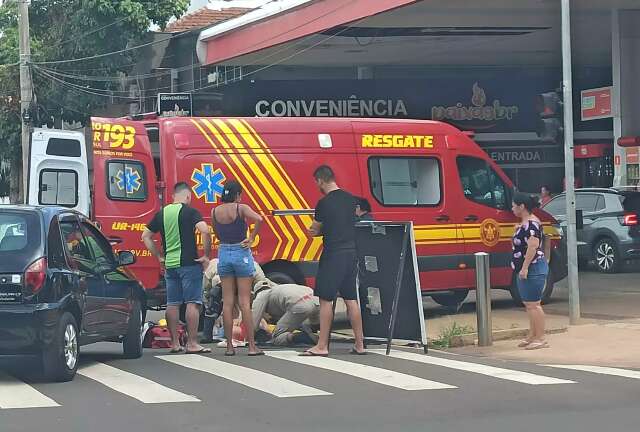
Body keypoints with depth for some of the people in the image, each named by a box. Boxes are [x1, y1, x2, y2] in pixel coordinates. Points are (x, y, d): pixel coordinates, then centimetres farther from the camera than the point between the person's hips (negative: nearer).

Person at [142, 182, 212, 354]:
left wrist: (159, 257, 18)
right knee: (192, 303, -3)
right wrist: (206, 256, -13)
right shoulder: (190, 212, -7)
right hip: (189, 263, -6)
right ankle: (192, 343, -5)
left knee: (172, 304, 10)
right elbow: (205, 231, -22)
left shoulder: (162, 213, 10)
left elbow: (146, 236, 17)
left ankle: (175, 343, 13)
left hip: (169, 264, 6)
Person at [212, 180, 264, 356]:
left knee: (227, 302, 6)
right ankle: (252, 346, 0)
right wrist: (251, 238, -15)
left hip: (223, 254, 3)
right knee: (244, 302, -1)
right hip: (241, 254, -3)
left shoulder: (215, 211, 2)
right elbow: (259, 219, -25)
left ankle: (229, 346, 6)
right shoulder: (241, 208, -10)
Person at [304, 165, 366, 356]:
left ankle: (322, 346, 1)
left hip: (333, 255, -7)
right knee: (351, 299, 11)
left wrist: (318, 230, 22)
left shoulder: (324, 203, -12)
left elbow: (315, 229, 1)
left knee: (326, 300, -1)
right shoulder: (350, 199, 9)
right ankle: (360, 345, 12)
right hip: (351, 252, 7)